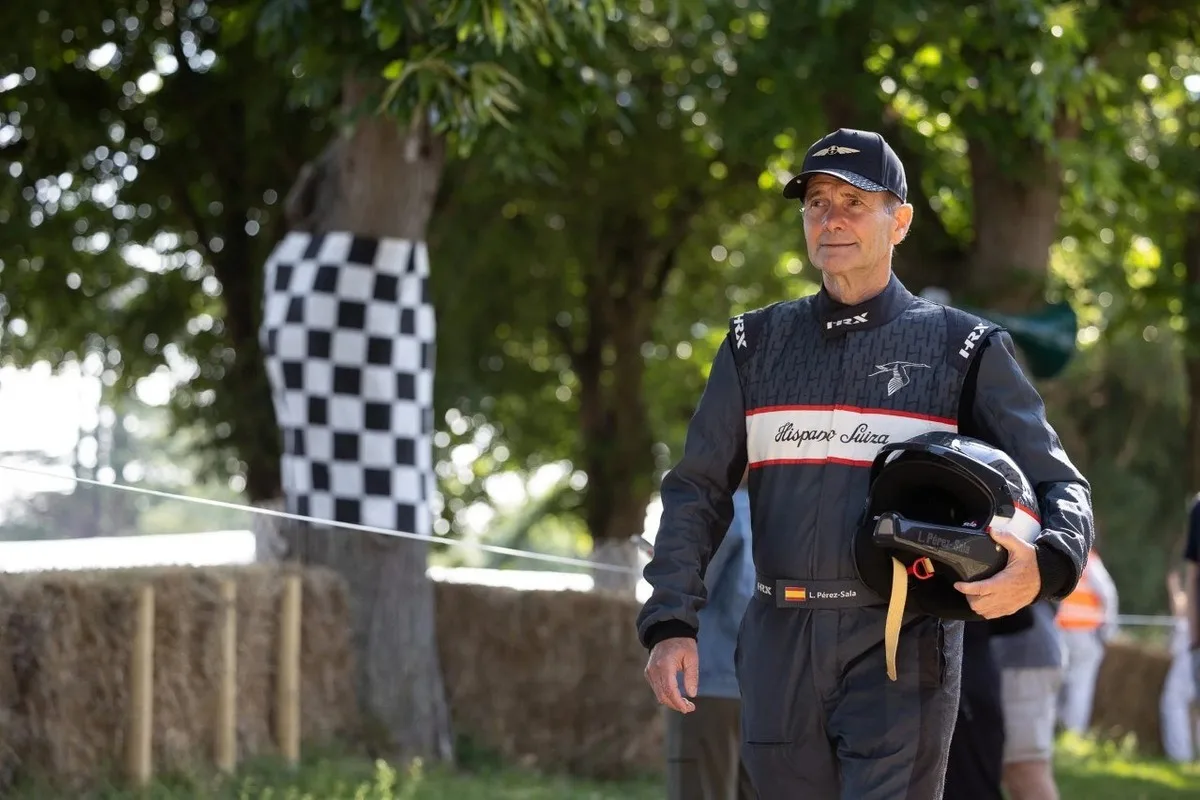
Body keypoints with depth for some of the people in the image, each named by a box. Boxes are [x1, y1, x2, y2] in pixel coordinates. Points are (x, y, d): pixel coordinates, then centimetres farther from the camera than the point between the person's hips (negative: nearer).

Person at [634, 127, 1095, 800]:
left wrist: (1042, 566, -21)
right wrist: (671, 624, -4)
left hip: (902, 650, -3)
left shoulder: (963, 350, 4)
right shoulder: (757, 344, 13)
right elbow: (697, 491, 11)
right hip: (779, 651, 4)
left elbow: (1058, 485, 2)